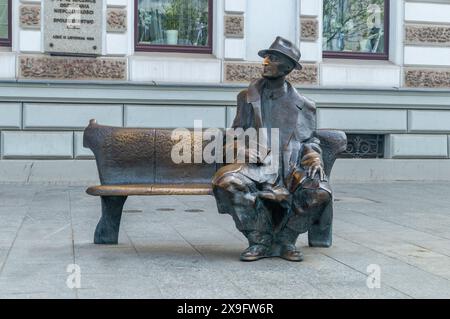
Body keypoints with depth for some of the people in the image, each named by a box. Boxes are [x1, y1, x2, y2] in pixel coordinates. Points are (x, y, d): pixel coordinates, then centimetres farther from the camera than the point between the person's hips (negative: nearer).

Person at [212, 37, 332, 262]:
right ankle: (260, 241, -12)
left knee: (320, 192, -32)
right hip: (258, 166, 0)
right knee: (227, 181, -33)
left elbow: (310, 140, 18)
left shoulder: (302, 105, 15)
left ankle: (285, 240, -4)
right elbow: (236, 133, 17)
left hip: (292, 169, 0)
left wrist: (315, 157, -6)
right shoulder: (248, 97, 16)